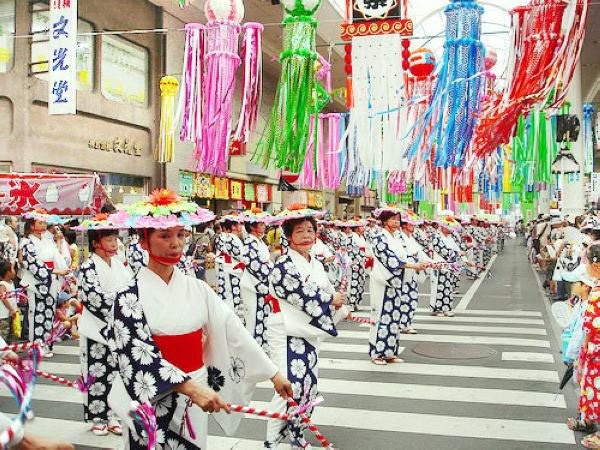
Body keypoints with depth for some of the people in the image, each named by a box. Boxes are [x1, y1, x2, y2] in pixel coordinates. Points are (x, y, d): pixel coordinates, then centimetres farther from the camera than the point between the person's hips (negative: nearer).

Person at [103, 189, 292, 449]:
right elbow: (139, 356, -20)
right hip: (153, 403, -4)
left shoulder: (197, 289, 1)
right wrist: (191, 387, -29)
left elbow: (232, 331, 0)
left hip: (196, 399, 4)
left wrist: (273, 373, -2)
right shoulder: (129, 297, -12)